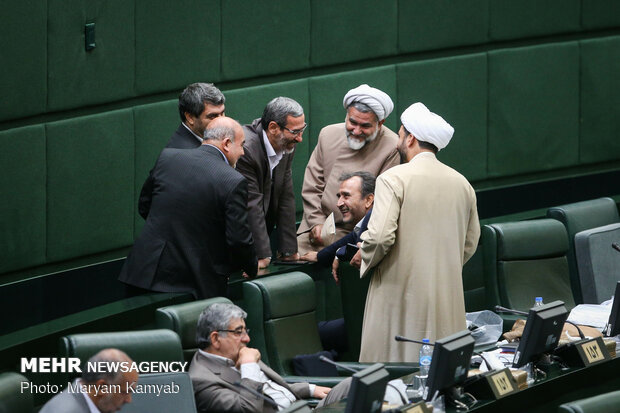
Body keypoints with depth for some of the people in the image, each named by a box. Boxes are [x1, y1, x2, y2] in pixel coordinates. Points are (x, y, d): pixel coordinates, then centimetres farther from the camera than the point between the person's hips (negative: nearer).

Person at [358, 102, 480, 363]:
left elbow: (380, 236, -18)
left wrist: (366, 262, 1)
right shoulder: (462, 184, 9)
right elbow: (470, 243, 16)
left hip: (400, 291, -5)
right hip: (447, 301, 5)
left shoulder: (392, 179, -9)